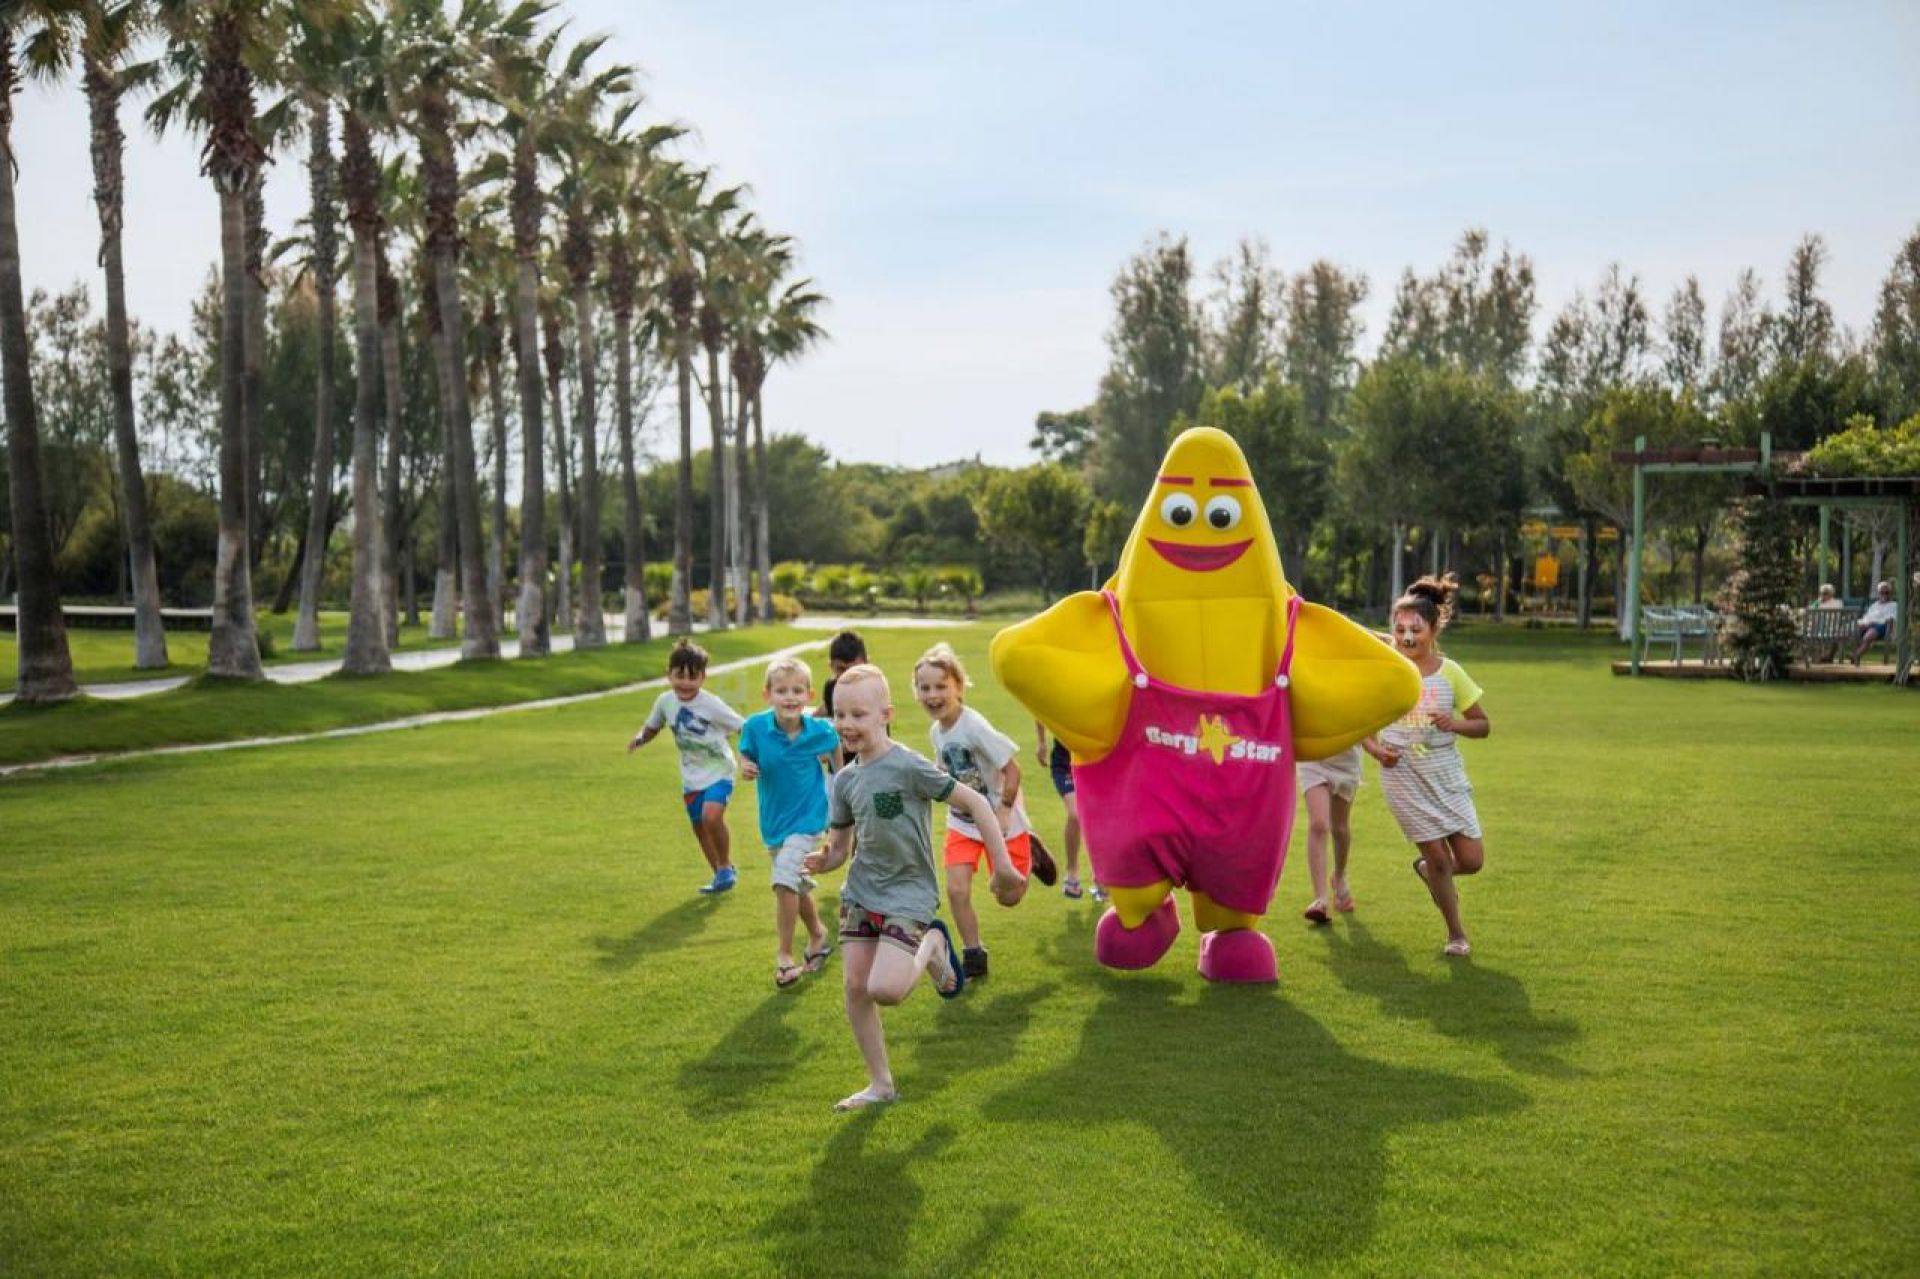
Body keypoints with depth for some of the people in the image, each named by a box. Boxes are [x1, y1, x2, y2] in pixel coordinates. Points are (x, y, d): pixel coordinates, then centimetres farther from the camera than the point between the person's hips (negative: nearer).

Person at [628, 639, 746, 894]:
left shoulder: (711, 705, -21)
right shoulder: (666, 701, -6)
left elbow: (743, 727, -15)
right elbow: (652, 727, 10)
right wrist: (639, 738, -11)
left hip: (718, 772, -6)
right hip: (691, 777, 6)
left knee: (711, 816, -27)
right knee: (699, 826, 14)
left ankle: (726, 867, -3)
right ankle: (720, 874, 34)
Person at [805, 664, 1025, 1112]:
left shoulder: (908, 766, -16)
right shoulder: (843, 780, 4)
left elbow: (976, 803, -14)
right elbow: (839, 846, 11)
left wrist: (1003, 868, -13)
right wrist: (821, 860, -14)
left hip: (908, 893, -6)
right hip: (860, 891, 6)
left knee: (884, 989, -19)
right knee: (855, 986, 1)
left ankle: (932, 946, 11)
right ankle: (880, 1083, 17)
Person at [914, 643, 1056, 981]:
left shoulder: (974, 726, -25)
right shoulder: (935, 731, -3)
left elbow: (1011, 769, -22)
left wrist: (1003, 812, -20)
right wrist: (958, 803, 5)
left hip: (1000, 822, -5)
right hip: (962, 823, 5)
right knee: (957, 891, -7)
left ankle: (1031, 856, 36)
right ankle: (973, 954, 10)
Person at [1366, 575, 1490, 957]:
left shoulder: (1449, 672, -4)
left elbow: (1483, 725, 2)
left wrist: (1455, 724, -19)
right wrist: (1376, 749, -13)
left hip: (1445, 774, 1)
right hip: (1402, 776, -1)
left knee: (1472, 860, 1)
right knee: (1438, 856, 1)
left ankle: (1427, 868, 34)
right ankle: (1456, 933, 21)